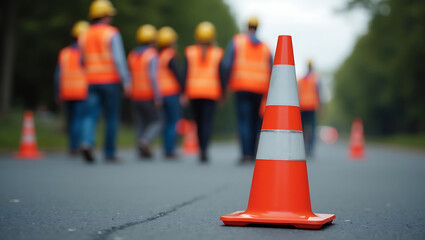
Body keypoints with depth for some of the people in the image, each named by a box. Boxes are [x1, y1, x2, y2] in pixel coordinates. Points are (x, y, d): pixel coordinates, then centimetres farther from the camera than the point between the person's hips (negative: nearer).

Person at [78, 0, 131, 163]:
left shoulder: (84, 36, 9)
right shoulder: (112, 34, -6)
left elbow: (83, 62, 16)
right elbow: (119, 59, -16)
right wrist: (126, 81, -17)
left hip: (92, 82, 4)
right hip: (110, 81, -4)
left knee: (91, 115, 0)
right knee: (112, 118, 5)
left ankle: (87, 142, -25)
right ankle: (110, 153, 8)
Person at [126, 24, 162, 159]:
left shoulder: (132, 55, 8)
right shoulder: (152, 55, -11)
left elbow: (130, 76, 12)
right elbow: (152, 77, -21)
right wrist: (158, 97, -21)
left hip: (135, 97, 5)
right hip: (148, 97, -5)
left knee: (140, 125, 10)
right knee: (155, 123, 5)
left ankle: (143, 151, 4)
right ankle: (145, 141, -19)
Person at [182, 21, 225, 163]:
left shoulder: (190, 52, 3)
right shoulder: (217, 53, 0)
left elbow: (186, 73, -2)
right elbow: (221, 74, -2)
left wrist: (184, 92, -1)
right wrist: (222, 93, 6)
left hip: (194, 91, 2)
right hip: (211, 91, -2)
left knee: (199, 121, 13)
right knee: (207, 122, -4)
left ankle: (202, 150, 20)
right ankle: (204, 149, -23)